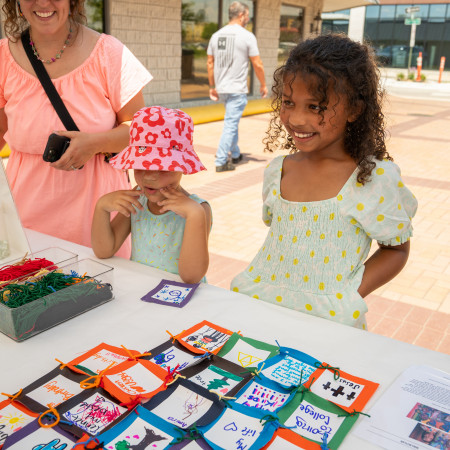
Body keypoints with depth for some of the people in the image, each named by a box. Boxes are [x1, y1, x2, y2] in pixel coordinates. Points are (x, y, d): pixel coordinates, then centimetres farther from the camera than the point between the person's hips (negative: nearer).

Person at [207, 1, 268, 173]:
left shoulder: (216, 35, 8)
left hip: (221, 88, 6)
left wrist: (212, 86, 18)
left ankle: (235, 155, 32)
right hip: (237, 89, -6)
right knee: (231, 124, -4)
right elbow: (257, 65, -8)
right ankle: (221, 162, -5)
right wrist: (263, 85, 5)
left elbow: (210, 63, 10)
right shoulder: (247, 36, -8)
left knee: (232, 121, 21)